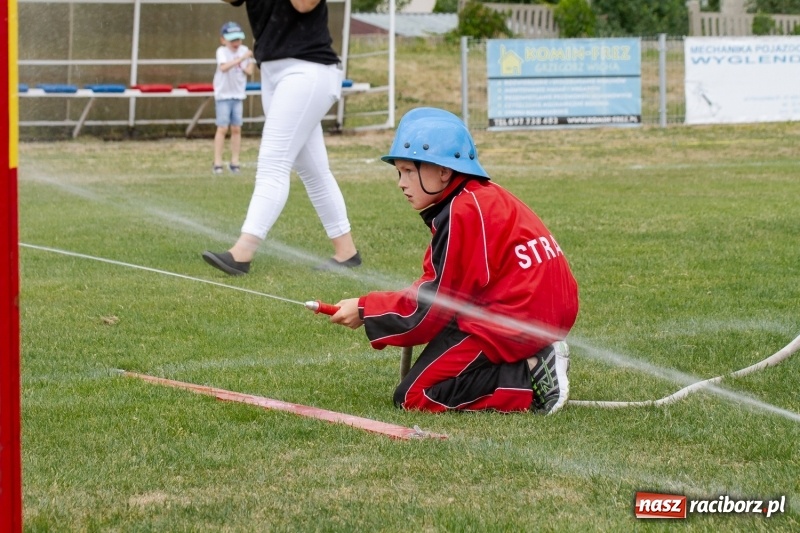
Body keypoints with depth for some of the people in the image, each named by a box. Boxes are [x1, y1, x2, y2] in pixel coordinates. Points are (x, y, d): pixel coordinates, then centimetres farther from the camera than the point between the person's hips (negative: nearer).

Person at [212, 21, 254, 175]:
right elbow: (224, 67, -32)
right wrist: (241, 59, -37)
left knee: (236, 129, 4)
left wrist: (250, 63, -12)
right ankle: (217, 162, -4)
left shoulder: (244, 50, 2)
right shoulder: (222, 51, -12)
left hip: (238, 95, 4)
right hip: (223, 94, -4)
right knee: (222, 128, -7)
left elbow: (249, 71, 9)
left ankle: (235, 161, 10)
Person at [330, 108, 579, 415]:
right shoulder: (485, 196, 14)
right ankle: (533, 360, 8)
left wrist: (365, 311, 0)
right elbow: (438, 289, 17)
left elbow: (428, 310, -10)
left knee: (414, 396, -6)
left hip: (513, 322, -10)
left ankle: (531, 379, -15)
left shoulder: (460, 215, -15)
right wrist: (371, 307, 8)